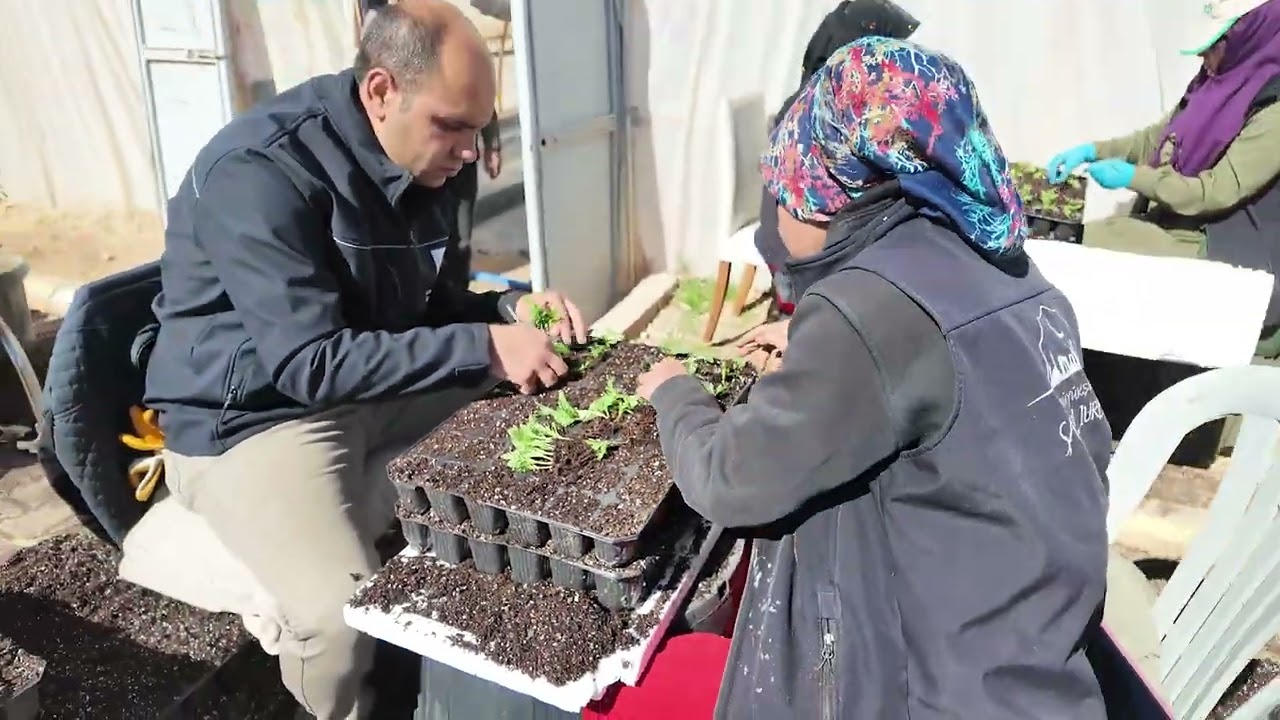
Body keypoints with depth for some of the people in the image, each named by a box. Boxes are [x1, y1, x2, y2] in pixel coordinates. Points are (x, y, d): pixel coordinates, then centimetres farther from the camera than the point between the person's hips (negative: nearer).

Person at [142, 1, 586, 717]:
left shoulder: (423, 164, 0)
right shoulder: (261, 172, -25)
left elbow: (425, 303, 10)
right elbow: (310, 363, -29)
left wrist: (511, 309, -9)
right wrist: (485, 348, -30)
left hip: (381, 390, 8)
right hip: (248, 419, -8)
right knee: (347, 618, -26)